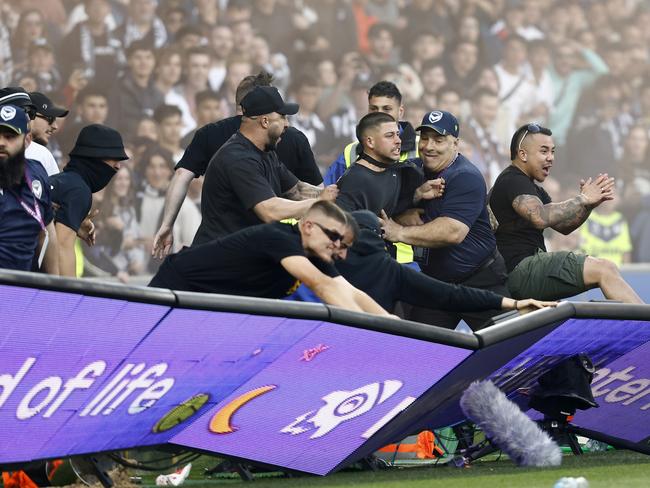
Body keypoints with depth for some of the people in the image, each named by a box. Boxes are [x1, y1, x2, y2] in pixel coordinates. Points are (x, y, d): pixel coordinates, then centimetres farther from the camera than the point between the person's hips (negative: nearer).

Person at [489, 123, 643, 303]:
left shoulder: (533, 188, 25)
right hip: (521, 270, -10)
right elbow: (541, 217, -26)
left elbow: (563, 226, 16)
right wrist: (582, 199, -17)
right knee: (604, 269, -17)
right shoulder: (512, 181, -9)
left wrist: (589, 204, -2)